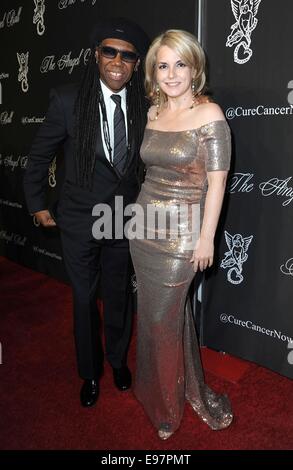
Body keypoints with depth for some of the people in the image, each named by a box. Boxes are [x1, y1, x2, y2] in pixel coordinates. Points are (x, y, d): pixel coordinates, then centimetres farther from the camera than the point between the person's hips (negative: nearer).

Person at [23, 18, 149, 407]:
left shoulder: (144, 108, -6)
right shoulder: (68, 100, -12)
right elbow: (40, 155, -1)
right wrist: (37, 204, 3)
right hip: (80, 221, -2)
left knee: (119, 296, 18)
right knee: (85, 299, 13)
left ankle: (118, 360, 44)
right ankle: (90, 372, 37)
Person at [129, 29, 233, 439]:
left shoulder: (209, 114, -11)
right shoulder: (153, 113, 8)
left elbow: (216, 181, -13)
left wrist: (207, 237, -14)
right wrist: (142, 215, 15)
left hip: (181, 232, -6)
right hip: (144, 226, 6)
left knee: (160, 317, 3)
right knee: (169, 311, 15)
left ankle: (167, 404, 30)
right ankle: (189, 389, 39)